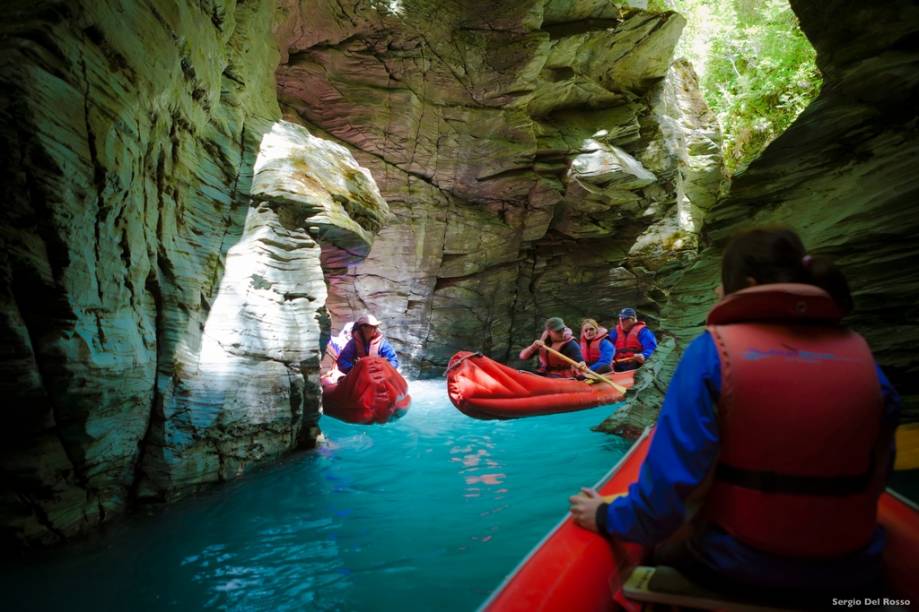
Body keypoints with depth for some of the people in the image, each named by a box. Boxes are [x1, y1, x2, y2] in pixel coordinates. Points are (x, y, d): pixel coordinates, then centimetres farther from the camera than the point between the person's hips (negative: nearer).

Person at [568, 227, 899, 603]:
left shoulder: (712, 352, -17)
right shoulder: (860, 356, -5)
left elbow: (671, 479, -20)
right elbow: (875, 475, 6)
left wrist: (608, 518, -3)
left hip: (737, 567, -4)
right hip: (848, 573, 5)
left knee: (662, 550, 28)